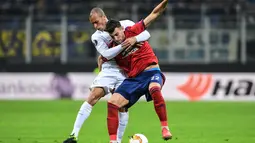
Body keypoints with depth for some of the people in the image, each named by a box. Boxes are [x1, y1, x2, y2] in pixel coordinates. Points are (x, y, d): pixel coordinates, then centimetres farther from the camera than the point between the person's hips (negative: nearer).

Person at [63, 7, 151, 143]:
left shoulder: (125, 24, 1)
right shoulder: (96, 37, 4)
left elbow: (146, 34, -2)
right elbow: (107, 54, -11)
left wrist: (135, 39, -22)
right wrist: (122, 46, -26)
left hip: (125, 72, 0)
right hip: (109, 70, 0)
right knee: (92, 97, -16)